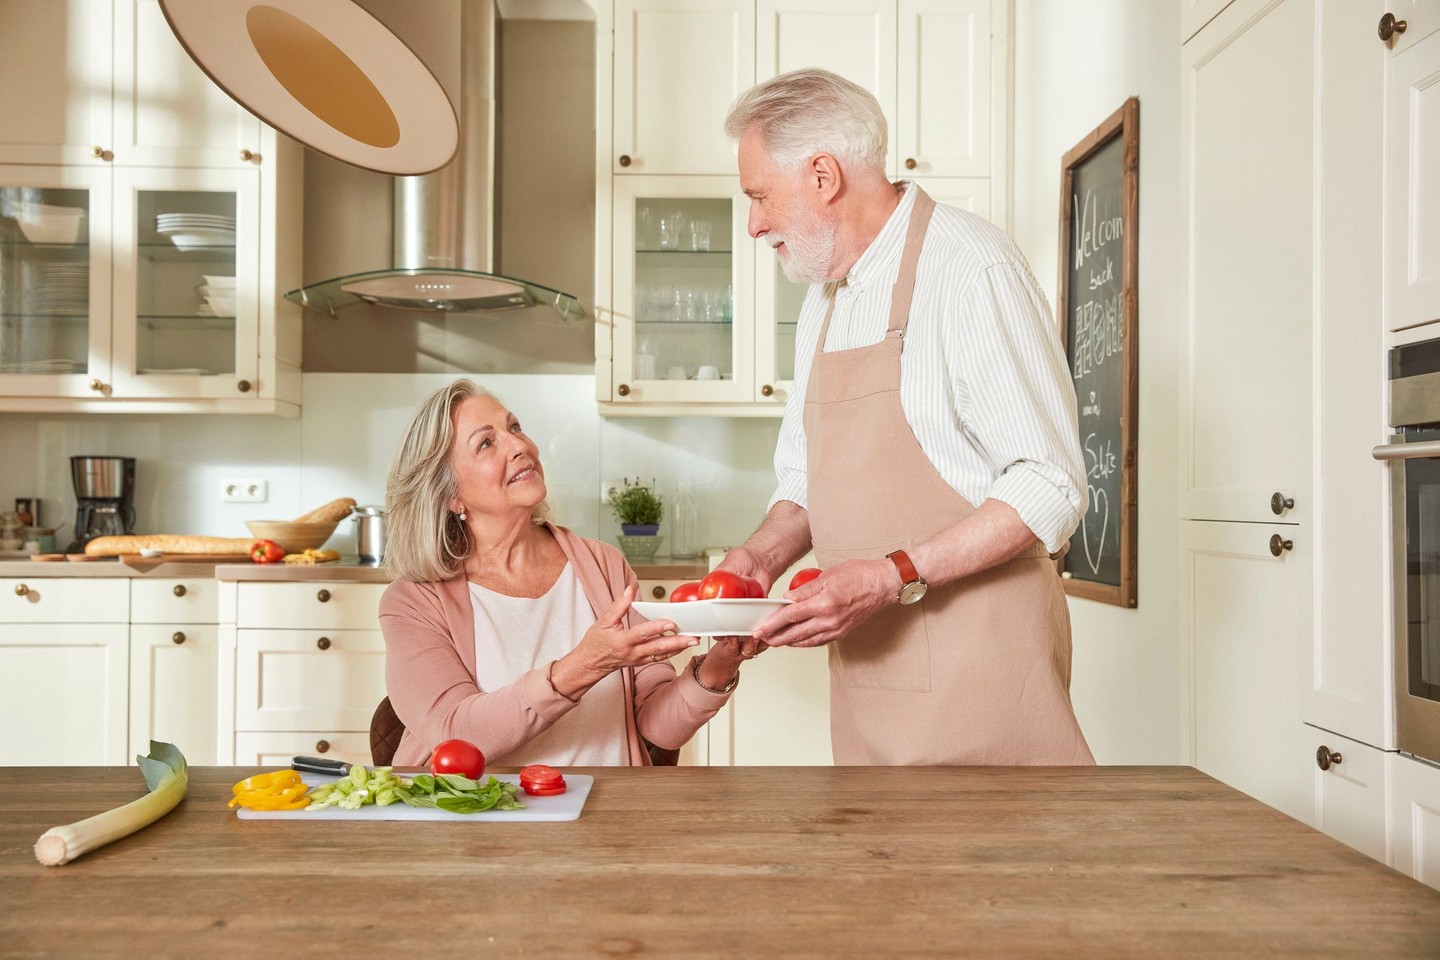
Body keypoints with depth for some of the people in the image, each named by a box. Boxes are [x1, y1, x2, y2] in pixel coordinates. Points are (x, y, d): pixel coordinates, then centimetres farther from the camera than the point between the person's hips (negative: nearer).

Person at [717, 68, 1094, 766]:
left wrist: (893, 577, -23)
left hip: (975, 655, -7)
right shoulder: (824, 301, 14)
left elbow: (1050, 489, -17)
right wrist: (761, 554, 0)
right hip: (864, 656, 7)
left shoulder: (969, 266, -12)